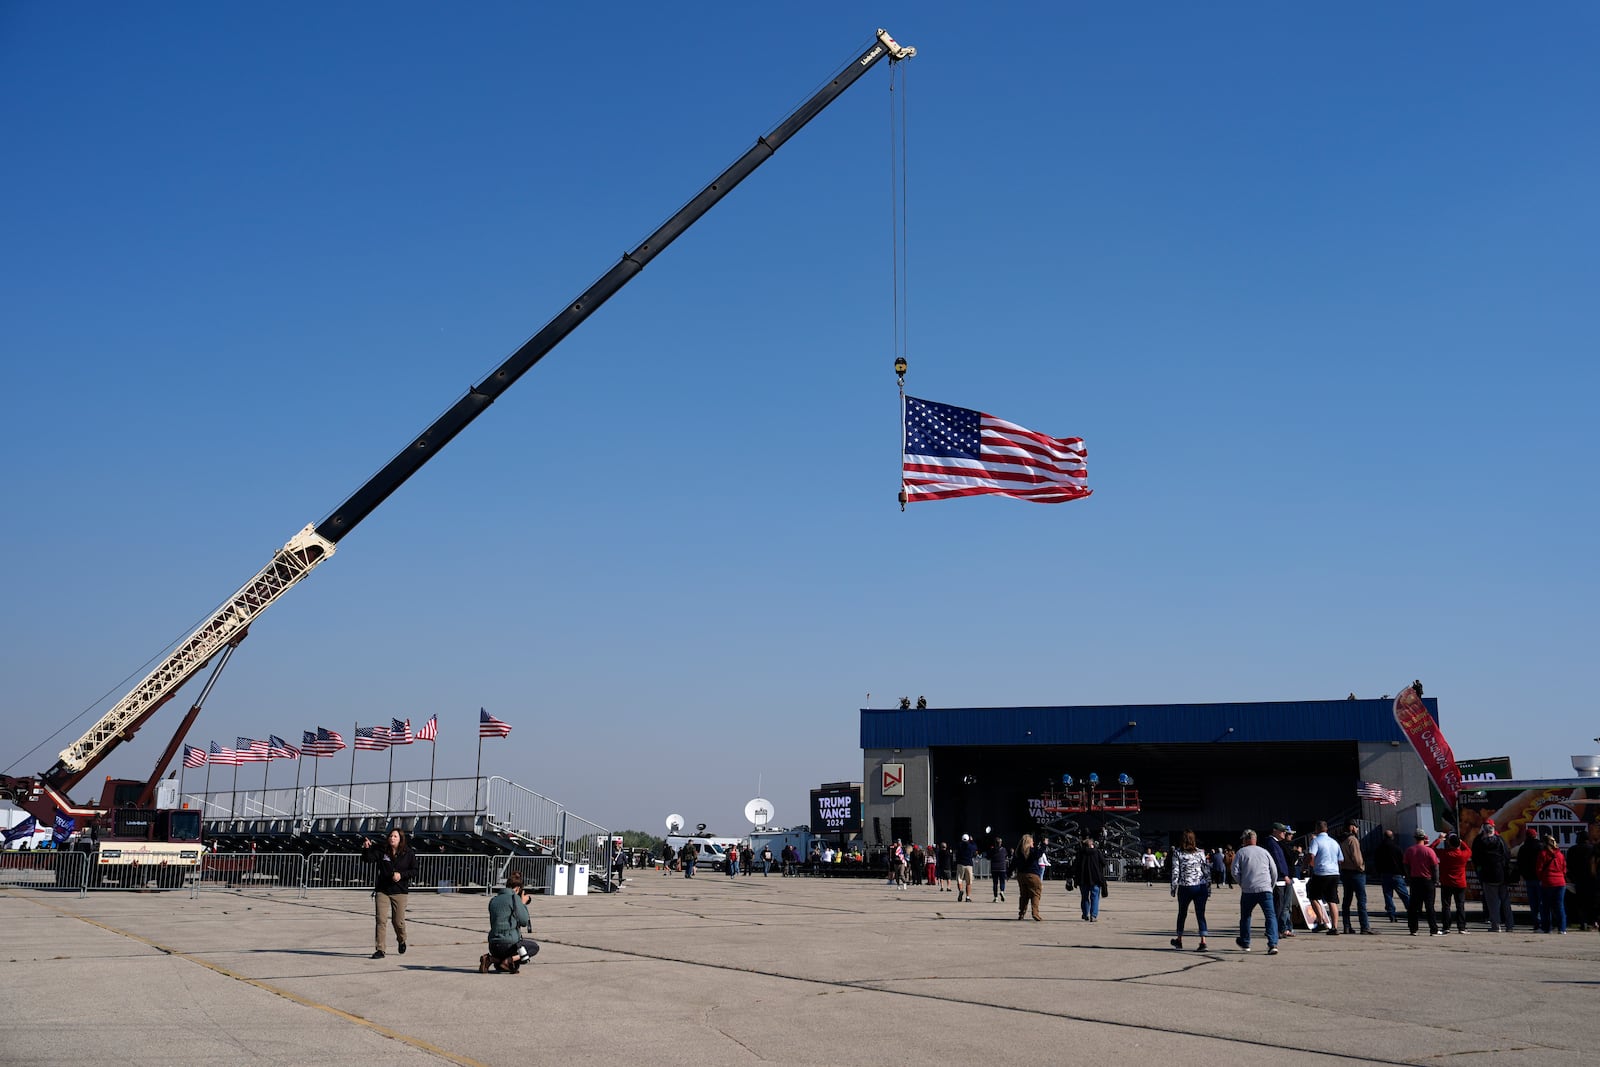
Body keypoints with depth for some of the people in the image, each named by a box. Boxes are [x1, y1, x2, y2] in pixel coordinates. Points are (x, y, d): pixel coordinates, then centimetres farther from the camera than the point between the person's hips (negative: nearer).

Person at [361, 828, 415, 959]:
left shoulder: (407, 853, -1)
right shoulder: (381, 850, 0)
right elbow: (367, 859, -9)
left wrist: (402, 875, -12)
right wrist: (366, 848, -27)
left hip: (400, 891, 0)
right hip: (382, 890, 0)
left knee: (398, 921, 4)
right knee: (381, 920, -9)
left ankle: (401, 941, 35)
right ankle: (379, 949, -3)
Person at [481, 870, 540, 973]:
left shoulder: (493, 900, 13)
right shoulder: (514, 898, -9)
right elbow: (524, 922, -6)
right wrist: (523, 903, 9)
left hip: (493, 945, 7)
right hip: (509, 944, -7)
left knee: (514, 966, 30)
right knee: (534, 947, 19)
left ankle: (491, 959, 4)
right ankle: (509, 960, -4)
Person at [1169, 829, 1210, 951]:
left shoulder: (1177, 853, -4)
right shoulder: (1200, 852, 2)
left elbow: (1175, 872, -7)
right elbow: (1206, 871, 3)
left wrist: (1173, 888, 1)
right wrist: (1209, 888, 8)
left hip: (1185, 887, -1)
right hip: (1201, 886, 1)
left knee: (1182, 913, 16)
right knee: (1200, 914, 2)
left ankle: (1179, 940, 29)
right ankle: (1203, 941, -11)